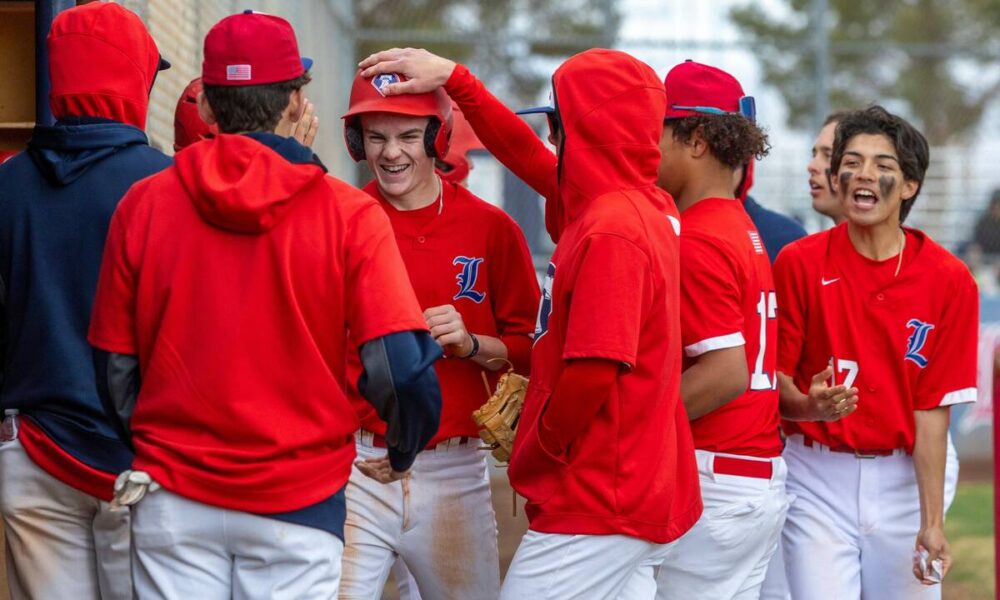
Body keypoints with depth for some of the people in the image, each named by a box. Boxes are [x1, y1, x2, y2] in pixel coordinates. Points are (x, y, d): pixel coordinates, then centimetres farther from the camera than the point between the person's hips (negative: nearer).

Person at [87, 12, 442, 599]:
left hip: (173, 497, 2)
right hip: (298, 500, -2)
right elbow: (404, 368, -13)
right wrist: (402, 455, 6)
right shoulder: (349, 214, -7)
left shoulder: (143, 204, 0)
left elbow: (114, 368, 5)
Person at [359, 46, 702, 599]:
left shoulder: (610, 233, -19)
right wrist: (453, 78, 23)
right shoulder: (648, 210, 9)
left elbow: (593, 373, -23)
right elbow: (530, 158, 21)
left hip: (594, 509, -9)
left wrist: (536, 452, -7)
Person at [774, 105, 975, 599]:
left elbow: (932, 407, -7)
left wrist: (932, 522, -12)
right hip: (819, 478, 0)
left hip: (906, 477, 1)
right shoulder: (799, 263, -4)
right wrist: (808, 405, -24)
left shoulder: (949, 280, -4)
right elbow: (773, 377, -1)